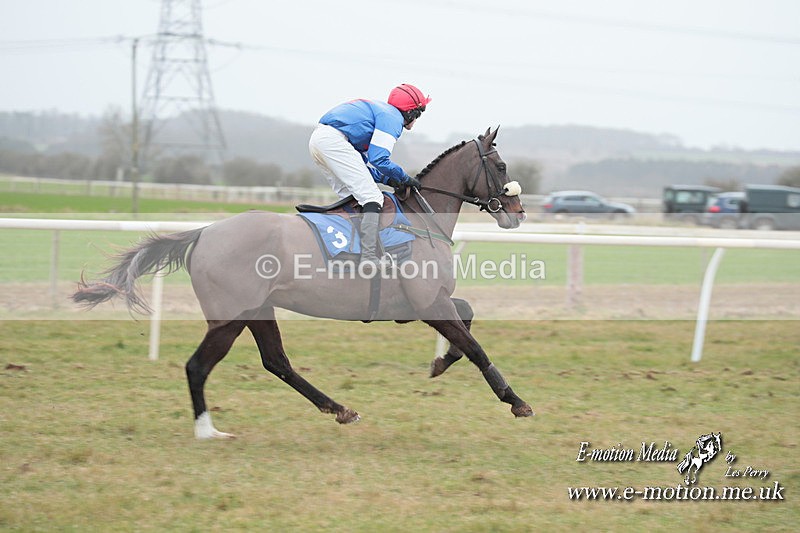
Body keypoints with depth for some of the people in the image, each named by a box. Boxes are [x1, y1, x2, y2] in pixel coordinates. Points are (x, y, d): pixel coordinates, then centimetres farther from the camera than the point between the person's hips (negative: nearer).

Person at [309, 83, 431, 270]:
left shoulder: (381, 110, 29)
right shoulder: (393, 118, -1)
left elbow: (360, 162, 27)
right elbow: (378, 159, -12)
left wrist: (387, 179, 15)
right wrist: (405, 178, 2)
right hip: (333, 140, -10)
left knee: (351, 197, 19)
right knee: (372, 197, -11)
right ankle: (369, 257, -23)